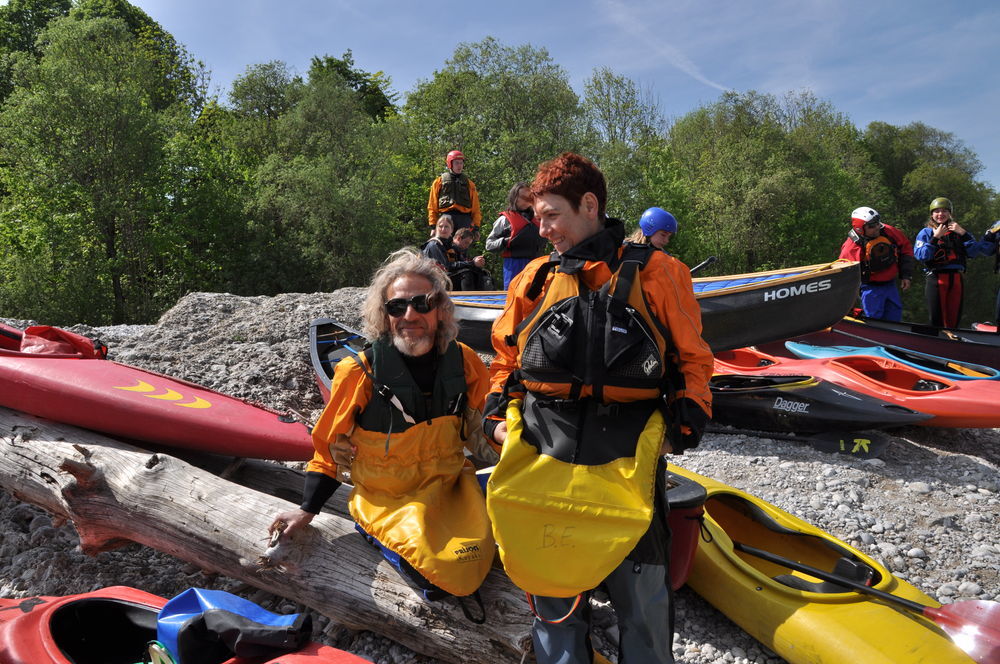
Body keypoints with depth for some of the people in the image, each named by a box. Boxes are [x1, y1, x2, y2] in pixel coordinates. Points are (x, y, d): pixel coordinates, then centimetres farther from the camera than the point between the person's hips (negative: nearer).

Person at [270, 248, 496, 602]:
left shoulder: (464, 362, -4)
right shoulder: (361, 374, -13)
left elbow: (478, 425, 15)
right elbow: (331, 445, -1)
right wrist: (307, 510, -1)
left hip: (449, 486, 4)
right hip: (387, 500, -3)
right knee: (439, 569, -23)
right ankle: (378, 534, 2)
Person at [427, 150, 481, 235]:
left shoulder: (469, 184, 18)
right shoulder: (439, 182, 13)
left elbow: (475, 208, 13)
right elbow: (432, 206, 10)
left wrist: (476, 227, 4)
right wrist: (433, 225, 0)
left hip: (464, 218, 1)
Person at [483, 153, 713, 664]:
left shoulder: (654, 274, 1)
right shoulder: (535, 278, 10)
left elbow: (693, 359, 6)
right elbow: (506, 357, 19)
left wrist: (683, 428, -4)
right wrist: (497, 418, 6)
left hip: (628, 456, -2)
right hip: (543, 456, 3)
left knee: (641, 595, 7)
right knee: (553, 591, 13)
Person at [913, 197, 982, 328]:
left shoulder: (959, 232, 14)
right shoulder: (926, 232, 6)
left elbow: (974, 253, 2)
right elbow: (920, 256, -10)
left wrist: (963, 233, -7)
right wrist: (935, 237, -14)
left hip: (956, 279, 3)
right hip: (935, 279, -3)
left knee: (954, 319, 5)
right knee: (937, 321, -1)